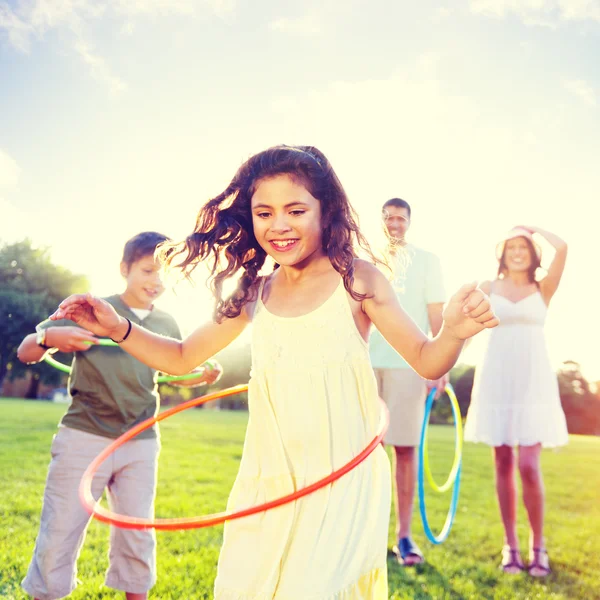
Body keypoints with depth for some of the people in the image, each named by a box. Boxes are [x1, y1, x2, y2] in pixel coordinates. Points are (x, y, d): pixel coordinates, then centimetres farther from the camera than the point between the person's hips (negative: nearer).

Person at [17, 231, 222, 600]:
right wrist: (49, 338, -30)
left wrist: (205, 376, -2)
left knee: (138, 540, 11)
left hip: (141, 446, 4)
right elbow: (26, 352, -6)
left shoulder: (166, 325, 8)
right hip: (83, 439, -3)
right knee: (59, 536, 3)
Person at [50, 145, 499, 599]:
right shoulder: (254, 293, 4)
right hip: (268, 484, 4)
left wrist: (454, 333, -27)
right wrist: (118, 328, -1)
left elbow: (426, 361, -5)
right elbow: (183, 357, 14)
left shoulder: (355, 279, -7)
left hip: (342, 481, -4)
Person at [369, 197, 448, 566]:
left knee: (405, 449, -1)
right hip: (365, 362, 2)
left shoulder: (427, 262, 8)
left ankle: (404, 534, 7)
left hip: (409, 364, -2)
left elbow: (437, 316, 3)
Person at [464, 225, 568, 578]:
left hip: (533, 381, -1)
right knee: (504, 464, 5)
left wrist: (534, 229, 7)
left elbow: (562, 248, -8)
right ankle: (511, 544, 16)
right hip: (497, 380, 1)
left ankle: (538, 546, 9)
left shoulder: (543, 289, 7)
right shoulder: (488, 289, 10)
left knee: (528, 466, -8)